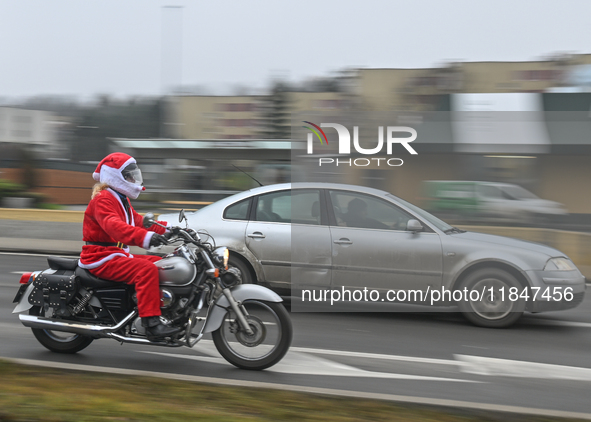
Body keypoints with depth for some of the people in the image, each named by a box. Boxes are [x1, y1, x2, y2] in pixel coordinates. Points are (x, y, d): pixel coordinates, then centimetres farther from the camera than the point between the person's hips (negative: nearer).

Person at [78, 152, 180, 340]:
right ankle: (151, 324, -39)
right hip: (101, 258, -10)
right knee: (146, 269, -30)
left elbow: (139, 222, 23)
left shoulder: (122, 200, 23)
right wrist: (146, 237, -46)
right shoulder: (102, 200, -13)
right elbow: (113, 225, -31)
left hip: (118, 256, 10)